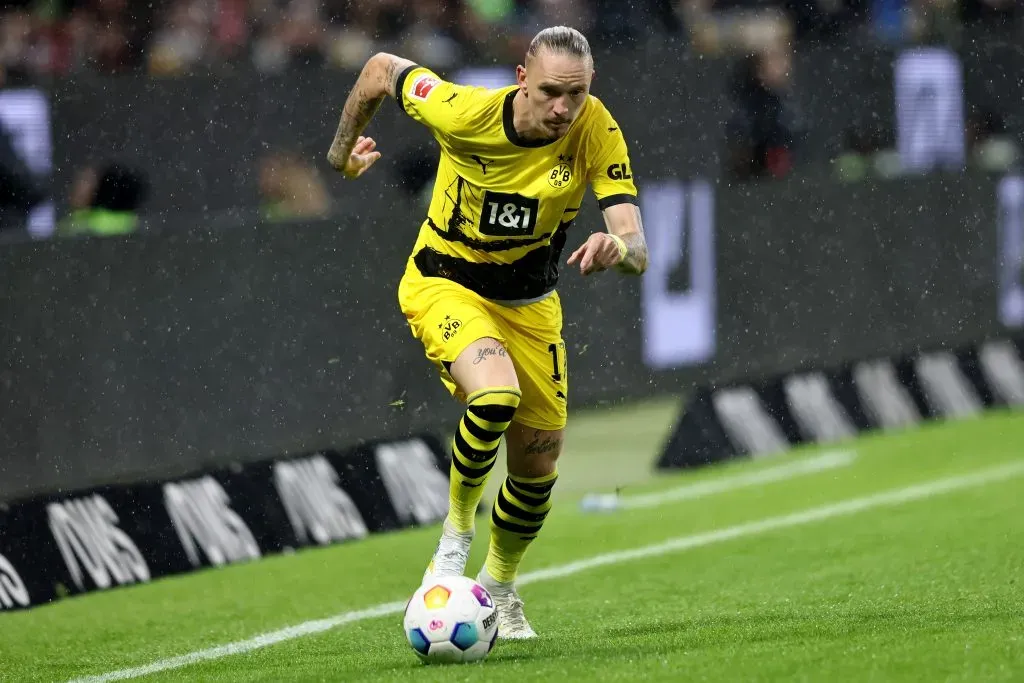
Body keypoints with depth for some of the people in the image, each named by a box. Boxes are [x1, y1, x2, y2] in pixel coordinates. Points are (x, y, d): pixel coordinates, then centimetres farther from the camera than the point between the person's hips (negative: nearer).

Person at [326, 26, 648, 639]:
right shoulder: (466, 113, -28)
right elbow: (382, 70, -8)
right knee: (496, 394, -33)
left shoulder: (596, 132, -23)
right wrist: (343, 149, 7)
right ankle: (458, 532, -7)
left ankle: (499, 588, 36)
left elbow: (638, 252, -28)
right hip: (445, 284, -4)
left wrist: (617, 248, -53)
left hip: (530, 302, 4)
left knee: (538, 461, 8)